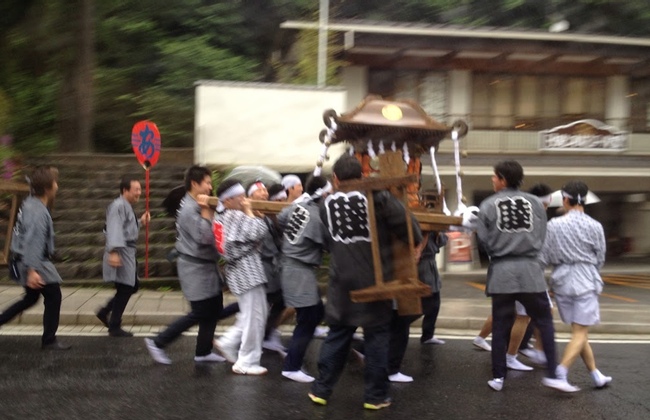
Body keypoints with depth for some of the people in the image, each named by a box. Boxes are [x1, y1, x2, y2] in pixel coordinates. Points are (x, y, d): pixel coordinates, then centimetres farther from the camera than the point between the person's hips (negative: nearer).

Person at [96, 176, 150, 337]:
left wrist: (140, 222, 15)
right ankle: (114, 327, 6)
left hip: (128, 253, 10)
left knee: (132, 287, 16)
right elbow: (114, 229, -28)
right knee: (124, 290, -4)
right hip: (120, 253, -10)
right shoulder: (119, 206, -16)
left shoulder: (128, 207, 17)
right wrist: (113, 251, -37)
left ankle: (105, 312, 24)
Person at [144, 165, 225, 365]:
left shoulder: (198, 206, 11)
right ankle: (158, 342, 6)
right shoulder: (189, 209, -20)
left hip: (206, 265, 10)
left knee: (214, 310, 12)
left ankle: (203, 352, 21)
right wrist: (206, 211, -24)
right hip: (196, 267, -10)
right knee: (200, 314, -4)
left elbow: (212, 233, 12)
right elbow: (204, 237, -27)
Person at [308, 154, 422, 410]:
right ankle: (375, 395, 10)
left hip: (342, 281, 4)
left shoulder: (327, 204, 6)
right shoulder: (377, 197, -9)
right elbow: (405, 222, -13)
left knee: (337, 334, 14)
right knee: (377, 336, 6)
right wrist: (415, 242, 6)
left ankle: (321, 389, 19)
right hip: (374, 280, -3)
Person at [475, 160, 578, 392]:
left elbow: (484, 240, 0)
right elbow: (541, 237, 4)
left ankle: (498, 377, 12)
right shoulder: (535, 202, 4)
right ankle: (552, 374, 2)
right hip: (529, 269, 0)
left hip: (501, 271, 0)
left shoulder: (488, 205, -1)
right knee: (544, 322, 8)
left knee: (500, 326, 8)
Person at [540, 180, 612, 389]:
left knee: (579, 331, 14)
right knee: (580, 333, -1)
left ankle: (596, 375, 20)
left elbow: (545, 258, -2)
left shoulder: (554, 225, -4)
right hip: (585, 282, -2)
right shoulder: (594, 226, -5)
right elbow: (600, 258, 4)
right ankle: (560, 372, -18)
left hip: (562, 281, 3)